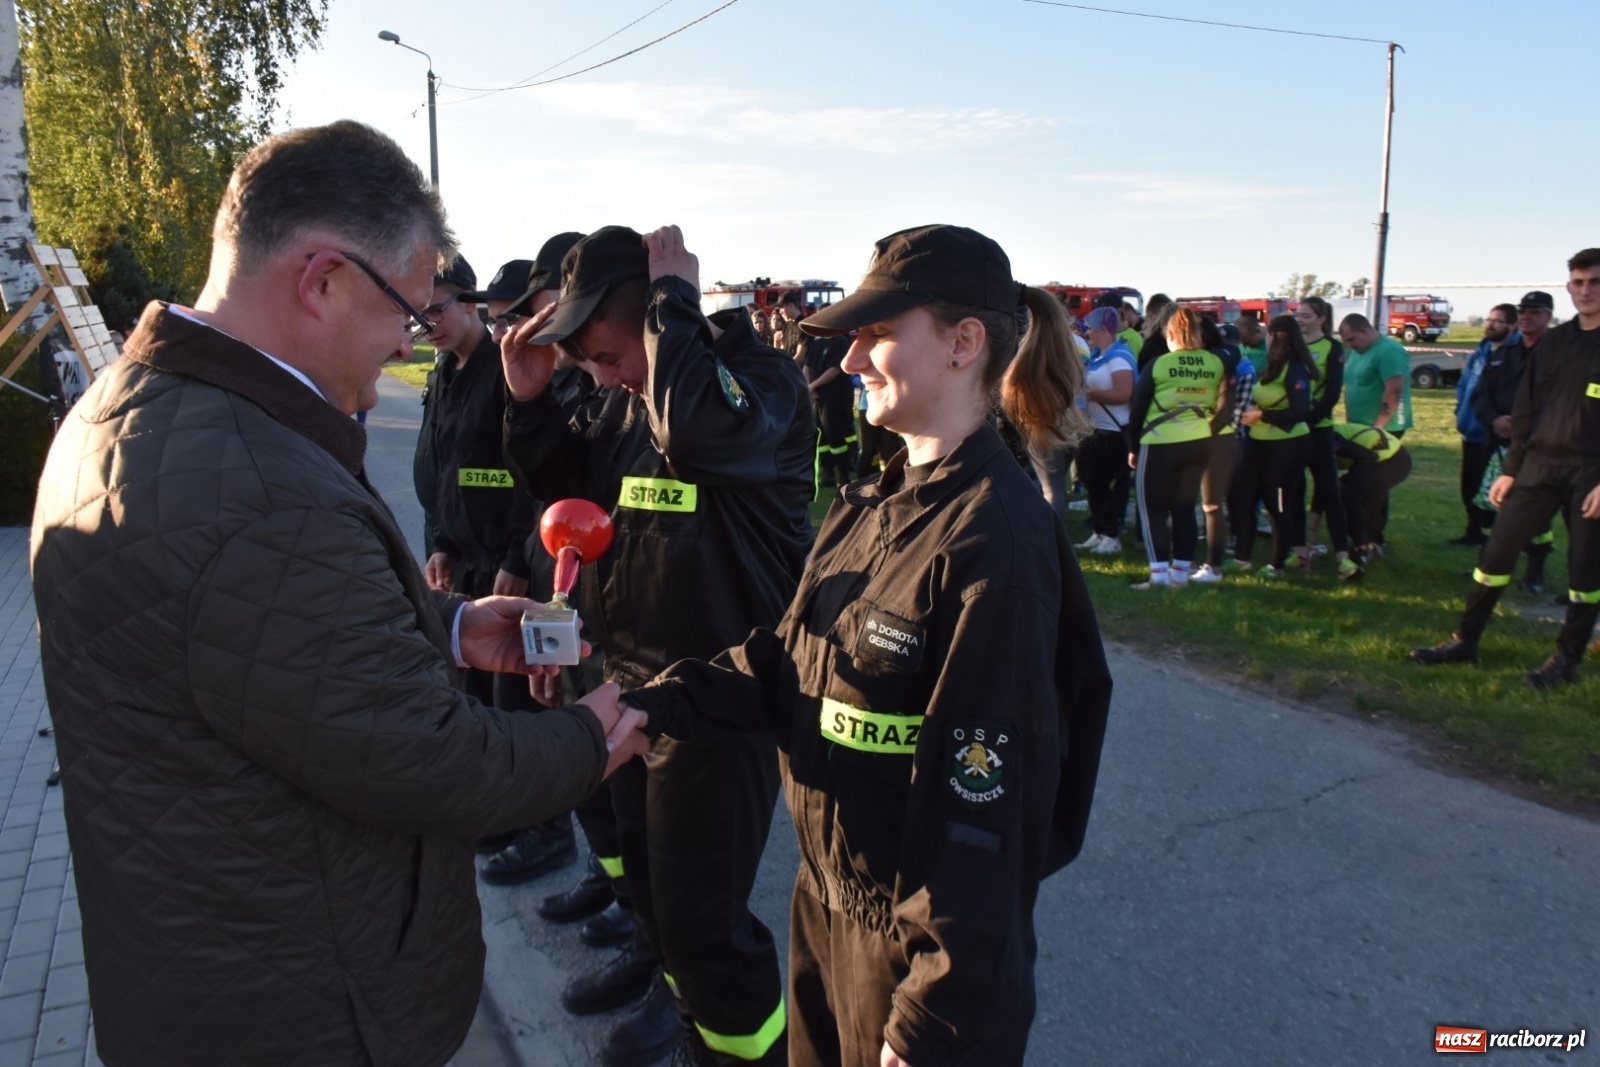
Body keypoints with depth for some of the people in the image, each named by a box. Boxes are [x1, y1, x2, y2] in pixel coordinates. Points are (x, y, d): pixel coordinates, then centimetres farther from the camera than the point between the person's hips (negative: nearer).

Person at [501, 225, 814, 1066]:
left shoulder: (761, 377, -18)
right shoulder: (622, 396, 5)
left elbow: (698, 431, -41)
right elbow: (561, 481, 15)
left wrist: (672, 298, -27)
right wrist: (530, 396, -2)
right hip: (630, 678, 8)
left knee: (701, 904, 1)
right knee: (642, 858, 25)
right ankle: (663, 960, 51)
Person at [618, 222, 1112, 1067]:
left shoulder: (992, 541, -24)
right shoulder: (867, 508, 2)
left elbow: (983, 803, -24)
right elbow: (789, 658, 2)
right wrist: (659, 706, -13)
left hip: (919, 931, -7)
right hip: (826, 894, 8)